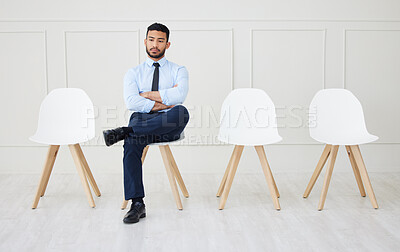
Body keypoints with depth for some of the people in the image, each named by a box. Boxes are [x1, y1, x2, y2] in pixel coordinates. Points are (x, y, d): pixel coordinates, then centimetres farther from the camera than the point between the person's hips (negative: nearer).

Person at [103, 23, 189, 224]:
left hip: (169, 124, 0)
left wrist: (148, 95, -3)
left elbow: (179, 95, -8)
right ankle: (137, 204, -33)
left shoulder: (178, 71, 15)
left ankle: (125, 131, -31)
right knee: (131, 144, -34)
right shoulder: (134, 73, 18)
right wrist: (163, 103, -8)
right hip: (141, 119, 1)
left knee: (181, 112, -37)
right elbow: (131, 102, -2)